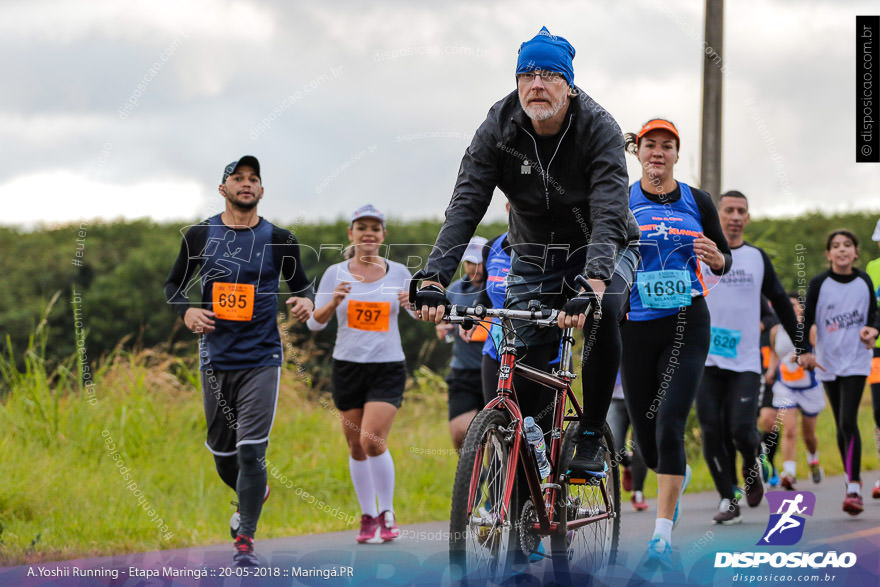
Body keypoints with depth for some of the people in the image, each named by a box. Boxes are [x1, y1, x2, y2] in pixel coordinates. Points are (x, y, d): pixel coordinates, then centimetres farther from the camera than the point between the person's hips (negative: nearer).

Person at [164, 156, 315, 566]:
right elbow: (174, 283, 14)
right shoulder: (200, 236, 3)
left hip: (261, 358, -2)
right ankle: (252, 495, 42)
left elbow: (301, 284, 11)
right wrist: (186, 311, -6)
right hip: (216, 358, 2)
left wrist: (306, 301, -12)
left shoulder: (279, 240, 1)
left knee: (251, 450, -11)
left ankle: (245, 540, -4)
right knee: (222, 449, 11)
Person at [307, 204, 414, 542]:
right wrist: (333, 303, -23)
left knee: (373, 440, -16)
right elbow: (315, 323, -3)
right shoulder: (336, 273, 2)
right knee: (356, 447, 6)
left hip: (388, 368, -1)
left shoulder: (398, 273, 3)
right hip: (348, 366, 2)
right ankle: (368, 517, 21)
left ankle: (387, 514, 0)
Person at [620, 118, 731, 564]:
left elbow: (724, 261, 12)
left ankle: (662, 533, -15)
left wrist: (715, 257, -11)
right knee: (646, 440, 7)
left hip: (687, 326, -1)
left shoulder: (697, 202, 5)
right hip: (636, 327, 1)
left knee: (670, 425, -17)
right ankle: (679, 474, 44)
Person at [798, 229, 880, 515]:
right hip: (828, 363, 1)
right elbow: (806, 319, -2)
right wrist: (802, 351, -16)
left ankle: (853, 489, -16)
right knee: (842, 426, 8)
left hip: (856, 361, -1)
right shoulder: (819, 284, -5)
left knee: (848, 421, -15)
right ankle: (852, 478, 25)